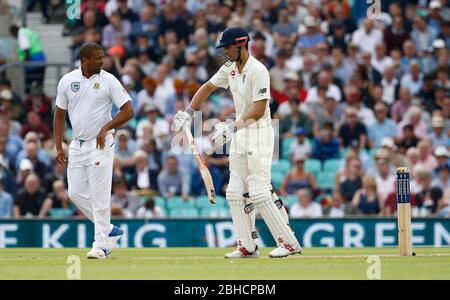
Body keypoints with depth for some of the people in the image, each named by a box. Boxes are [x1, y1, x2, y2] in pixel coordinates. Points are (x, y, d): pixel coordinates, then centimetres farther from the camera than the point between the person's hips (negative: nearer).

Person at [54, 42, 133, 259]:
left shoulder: (108, 80, -6)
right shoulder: (67, 81, 4)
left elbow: (128, 111, -8)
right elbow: (60, 114, 11)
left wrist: (105, 129, -17)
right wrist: (58, 147, 5)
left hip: (100, 145, -5)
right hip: (77, 145, 5)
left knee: (100, 195, -7)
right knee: (76, 193, 4)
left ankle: (101, 244, 0)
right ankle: (109, 230, 19)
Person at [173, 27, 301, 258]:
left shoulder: (257, 70, -17)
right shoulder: (230, 68, 8)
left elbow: (259, 110, -22)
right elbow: (208, 87, 21)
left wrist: (233, 127, -27)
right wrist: (188, 113, 15)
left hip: (259, 132, -9)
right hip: (239, 134, 9)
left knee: (259, 192, -14)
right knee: (235, 193, 5)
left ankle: (289, 242, -9)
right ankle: (247, 246, 9)